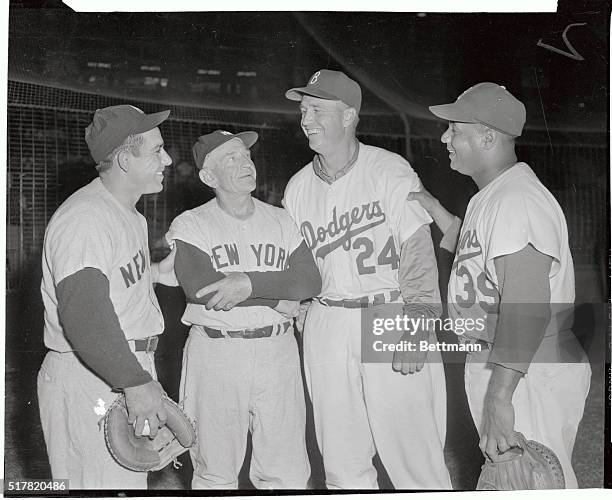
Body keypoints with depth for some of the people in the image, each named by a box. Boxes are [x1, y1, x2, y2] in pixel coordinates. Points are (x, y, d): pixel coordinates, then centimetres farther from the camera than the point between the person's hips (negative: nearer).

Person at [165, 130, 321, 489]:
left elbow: (311, 280, -1)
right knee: (216, 475, 7)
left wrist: (250, 283, -17)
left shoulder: (279, 220, 11)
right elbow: (200, 287, -17)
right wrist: (278, 295, -12)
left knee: (288, 475, 7)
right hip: (215, 352, -2)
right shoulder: (190, 225, 0)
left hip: (278, 352, 3)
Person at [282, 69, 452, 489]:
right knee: (342, 461, 11)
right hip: (327, 325, 5)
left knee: (414, 456, -4)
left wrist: (415, 333, -14)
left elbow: (419, 257, -8)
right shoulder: (298, 188, 10)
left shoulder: (392, 171, -5)